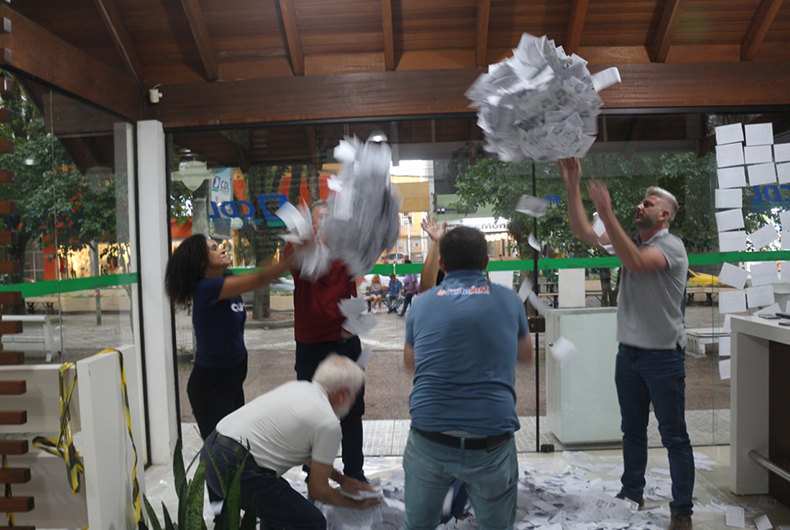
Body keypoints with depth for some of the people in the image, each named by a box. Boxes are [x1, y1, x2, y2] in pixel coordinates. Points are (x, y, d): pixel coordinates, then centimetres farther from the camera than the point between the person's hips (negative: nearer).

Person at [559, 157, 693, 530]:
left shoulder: (671, 246, -12)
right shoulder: (631, 243, 9)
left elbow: (636, 263, -32)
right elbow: (583, 231, 4)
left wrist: (608, 215, -36)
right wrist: (572, 186, -3)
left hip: (663, 356, -7)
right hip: (628, 352, 7)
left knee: (674, 436, 3)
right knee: (632, 429, 18)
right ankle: (632, 492, 32)